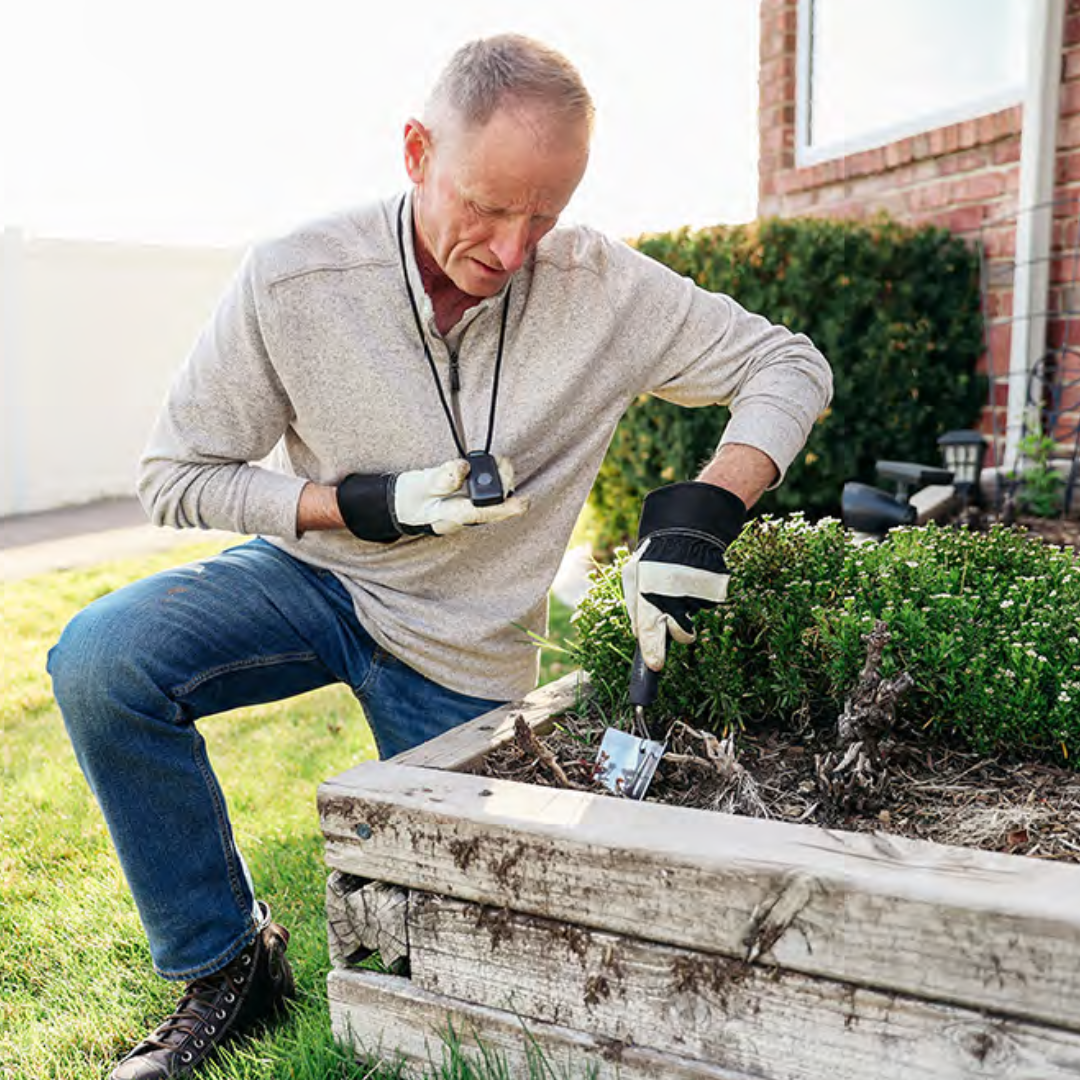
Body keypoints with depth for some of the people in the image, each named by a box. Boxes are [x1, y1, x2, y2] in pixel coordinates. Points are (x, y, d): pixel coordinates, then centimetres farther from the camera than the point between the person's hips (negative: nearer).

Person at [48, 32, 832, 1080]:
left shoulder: (600, 288, -19)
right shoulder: (290, 281, -20)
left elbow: (788, 366, -11)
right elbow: (175, 476, -11)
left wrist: (706, 509, -30)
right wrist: (367, 507, -24)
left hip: (465, 651, 0)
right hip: (316, 572, 0)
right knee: (99, 660, -27)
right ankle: (227, 963, -5)